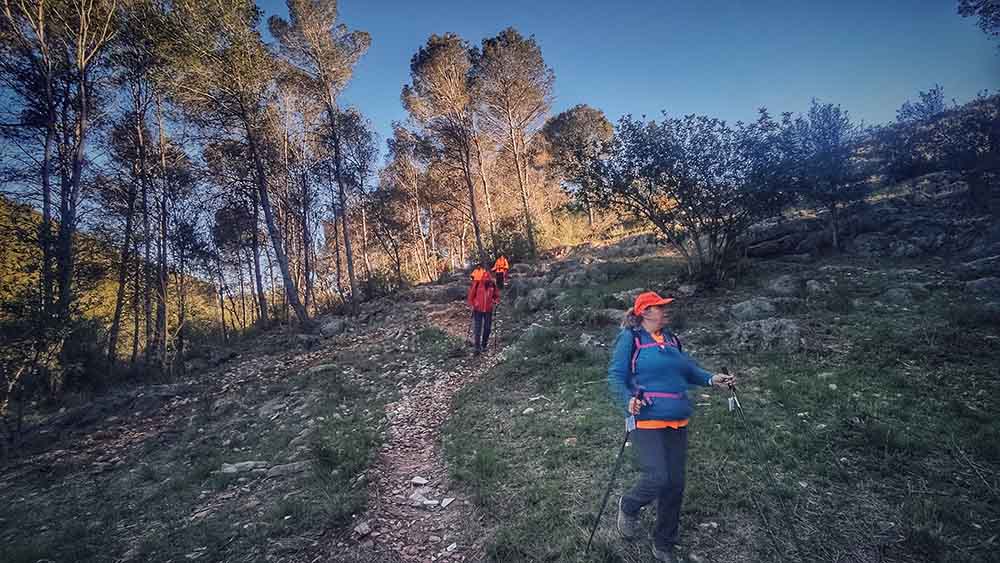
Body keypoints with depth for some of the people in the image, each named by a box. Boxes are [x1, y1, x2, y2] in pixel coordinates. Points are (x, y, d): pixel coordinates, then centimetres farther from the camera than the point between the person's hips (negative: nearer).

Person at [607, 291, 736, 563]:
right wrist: (628, 399, -25)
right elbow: (615, 376, -9)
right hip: (647, 420, -6)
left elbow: (688, 368, 14)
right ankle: (628, 507, 22)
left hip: (677, 420, 6)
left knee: (675, 484, 10)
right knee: (657, 478, -14)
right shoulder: (630, 338, -7)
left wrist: (710, 379, -3)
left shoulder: (671, 338, 12)